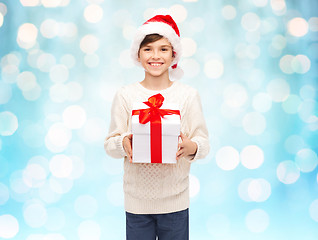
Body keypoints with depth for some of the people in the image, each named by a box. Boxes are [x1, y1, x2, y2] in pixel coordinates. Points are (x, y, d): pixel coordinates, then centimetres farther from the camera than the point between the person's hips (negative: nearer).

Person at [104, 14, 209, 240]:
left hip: (175, 200, 0)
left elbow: (204, 142, 2)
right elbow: (110, 143, 3)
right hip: (137, 198, 0)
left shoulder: (188, 95, 0)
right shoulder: (125, 95, 0)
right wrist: (123, 144, -19)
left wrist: (191, 147, -20)